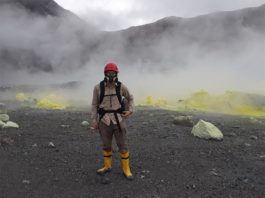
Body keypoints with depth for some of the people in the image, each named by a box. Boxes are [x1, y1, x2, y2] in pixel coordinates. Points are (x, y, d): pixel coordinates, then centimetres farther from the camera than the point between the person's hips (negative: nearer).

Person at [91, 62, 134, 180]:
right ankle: (107, 166, 35)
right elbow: (94, 104, 4)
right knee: (106, 145, 14)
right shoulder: (98, 87, -4)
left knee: (123, 145, 3)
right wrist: (94, 120, 0)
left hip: (118, 120, 0)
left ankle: (126, 169, 21)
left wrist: (130, 111, 0)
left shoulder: (121, 87, -4)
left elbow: (130, 98, 13)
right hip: (104, 120, 1)